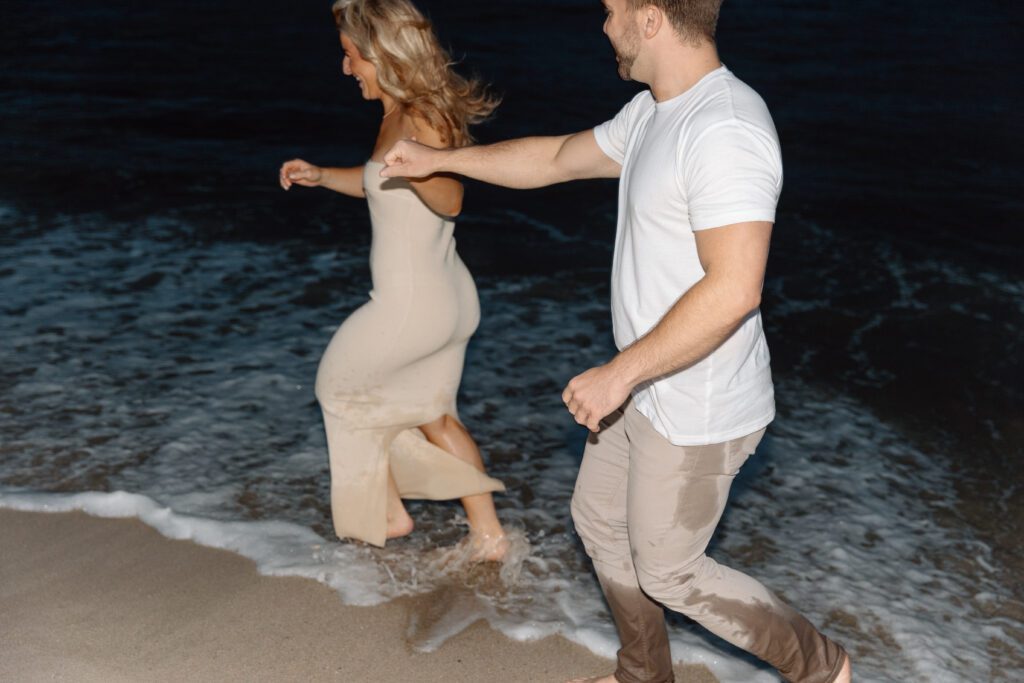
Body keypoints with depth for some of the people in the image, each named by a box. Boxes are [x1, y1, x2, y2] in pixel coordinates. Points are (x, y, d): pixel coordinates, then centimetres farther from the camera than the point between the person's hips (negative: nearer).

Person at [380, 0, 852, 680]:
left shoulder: (724, 131, -28)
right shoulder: (653, 113, 5)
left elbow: (734, 288, -33)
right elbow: (556, 159, 18)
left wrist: (618, 374, -27)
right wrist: (439, 158, 21)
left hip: (696, 414, -10)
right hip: (645, 391, 10)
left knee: (666, 573, 9)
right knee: (600, 523, 23)